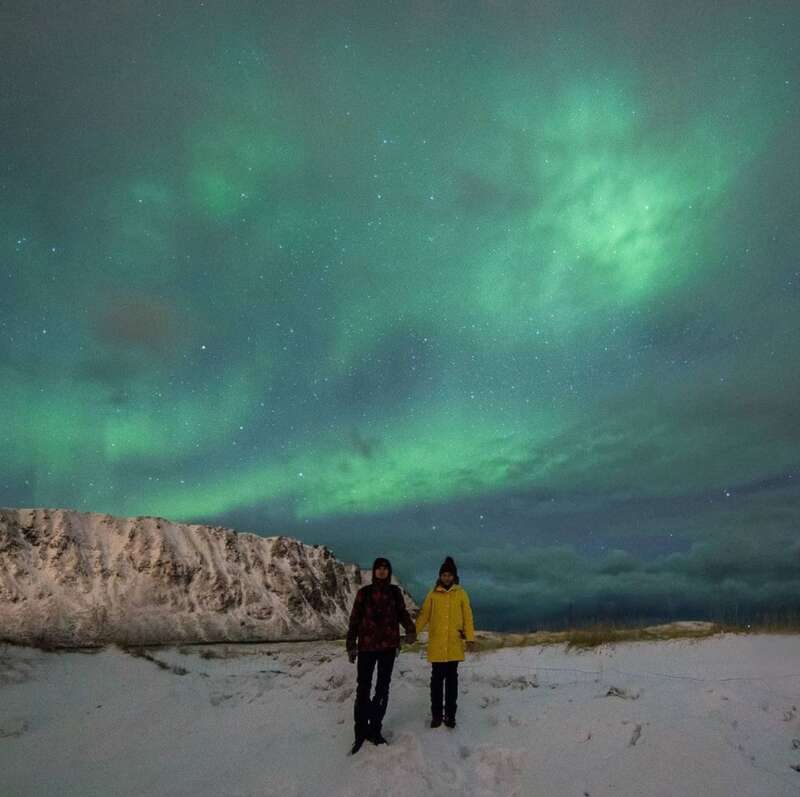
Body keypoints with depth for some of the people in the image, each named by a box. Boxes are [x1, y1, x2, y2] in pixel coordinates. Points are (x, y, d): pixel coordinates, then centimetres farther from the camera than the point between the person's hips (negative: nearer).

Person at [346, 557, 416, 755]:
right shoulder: (364, 592, -2)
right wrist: (351, 645, -1)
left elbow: (402, 613, 6)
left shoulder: (395, 591, 3)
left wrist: (410, 630, -14)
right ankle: (361, 731, 7)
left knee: (383, 688, 9)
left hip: (388, 645, 2)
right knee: (363, 687, -3)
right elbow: (355, 619, 1)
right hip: (367, 646, -2)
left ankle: (375, 729, 20)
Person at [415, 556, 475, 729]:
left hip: (454, 645, 0)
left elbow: (467, 617, 1)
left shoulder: (461, 593, 2)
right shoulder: (433, 594, 2)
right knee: (437, 679, 5)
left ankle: (450, 714, 15)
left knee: (452, 680, 7)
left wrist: (470, 638, -7)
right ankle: (436, 714, 14)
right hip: (436, 645, 0)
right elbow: (424, 615, 3)